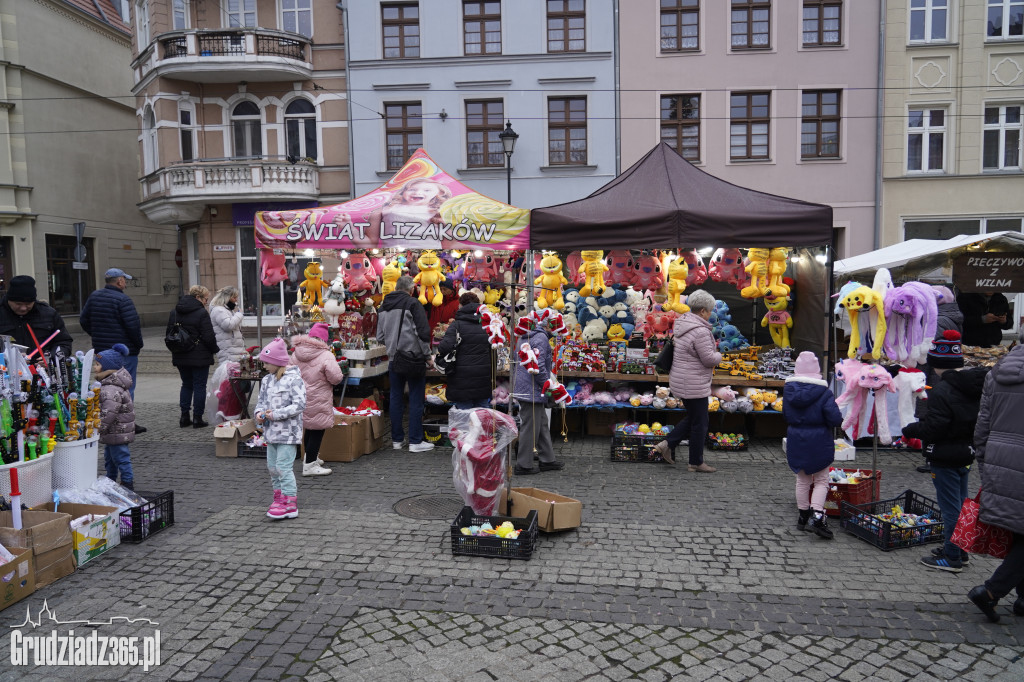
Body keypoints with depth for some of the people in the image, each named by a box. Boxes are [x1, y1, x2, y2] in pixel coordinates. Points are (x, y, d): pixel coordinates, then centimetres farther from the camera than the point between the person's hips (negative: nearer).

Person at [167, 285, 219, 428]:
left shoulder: (174, 312, 8)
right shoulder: (202, 313, -14)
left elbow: (169, 333, 13)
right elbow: (208, 337, -15)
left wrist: (175, 350, 21)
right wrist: (215, 349, 1)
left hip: (180, 357, 6)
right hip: (200, 357, -6)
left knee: (186, 384, 16)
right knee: (199, 386, 2)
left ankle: (184, 417, 16)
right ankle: (197, 418, 4)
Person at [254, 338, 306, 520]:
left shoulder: (294, 379, -14)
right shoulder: (267, 380, 10)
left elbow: (299, 405, -20)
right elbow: (261, 400, 18)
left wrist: (276, 414, -20)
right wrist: (259, 413, -5)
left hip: (288, 432, -8)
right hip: (271, 430, 8)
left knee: (283, 466, -9)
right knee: (272, 466, 15)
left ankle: (290, 504, -2)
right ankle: (280, 496, 29)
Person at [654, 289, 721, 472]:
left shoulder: (681, 324, 7)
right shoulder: (700, 331, -23)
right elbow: (709, 359, -21)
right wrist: (718, 356, 1)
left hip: (680, 382, 10)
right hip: (693, 385, -9)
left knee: (692, 417, 23)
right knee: (699, 423, 5)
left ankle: (668, 444, 18)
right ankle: (696, 463, 16)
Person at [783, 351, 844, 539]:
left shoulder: (788, 389, -4)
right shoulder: (824, 392, -16)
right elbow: (835, 419, -18)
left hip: (796, 440, 3)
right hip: (819, 441, -3)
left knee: (802, 480, 17)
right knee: (821, 481, 9)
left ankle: (803, 516, 24)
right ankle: (818, 517, -6)